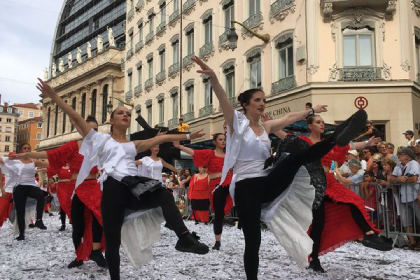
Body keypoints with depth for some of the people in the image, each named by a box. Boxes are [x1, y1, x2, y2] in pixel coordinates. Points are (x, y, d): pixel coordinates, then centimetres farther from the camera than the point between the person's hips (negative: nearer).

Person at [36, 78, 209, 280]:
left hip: (133, 187, 3)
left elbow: (161, 138, 22)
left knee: (164, 195, -28)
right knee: (112, 241, 0)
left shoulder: (134, 145, 27)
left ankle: (184, 238, -36)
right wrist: (53, 96, 3)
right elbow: (76, 118, 10)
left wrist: (188, 136, 21)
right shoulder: (101, 139, 17)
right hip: (112, 189, -2)